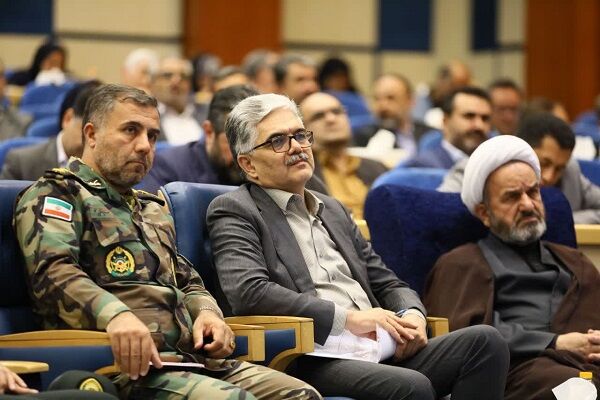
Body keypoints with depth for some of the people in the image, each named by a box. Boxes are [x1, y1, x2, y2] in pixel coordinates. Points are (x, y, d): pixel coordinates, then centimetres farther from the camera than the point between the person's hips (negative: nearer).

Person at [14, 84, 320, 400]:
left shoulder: (152, 208, 32)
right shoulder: (54, 194, 5)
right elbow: (52, 270, -14)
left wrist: (206, 312, 7)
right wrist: (114, 314, -34)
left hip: (191, 358, 8)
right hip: (130, 365, -8)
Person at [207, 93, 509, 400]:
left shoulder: (332, 210, 27)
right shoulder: (233, 211, 4)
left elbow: (386, 283, 27)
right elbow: (248, 292, -13)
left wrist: (411, 316, 2)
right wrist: (348, 319, -15)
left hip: (381, 350, 8)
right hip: (312, 360, -8)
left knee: (484, 341, -15)